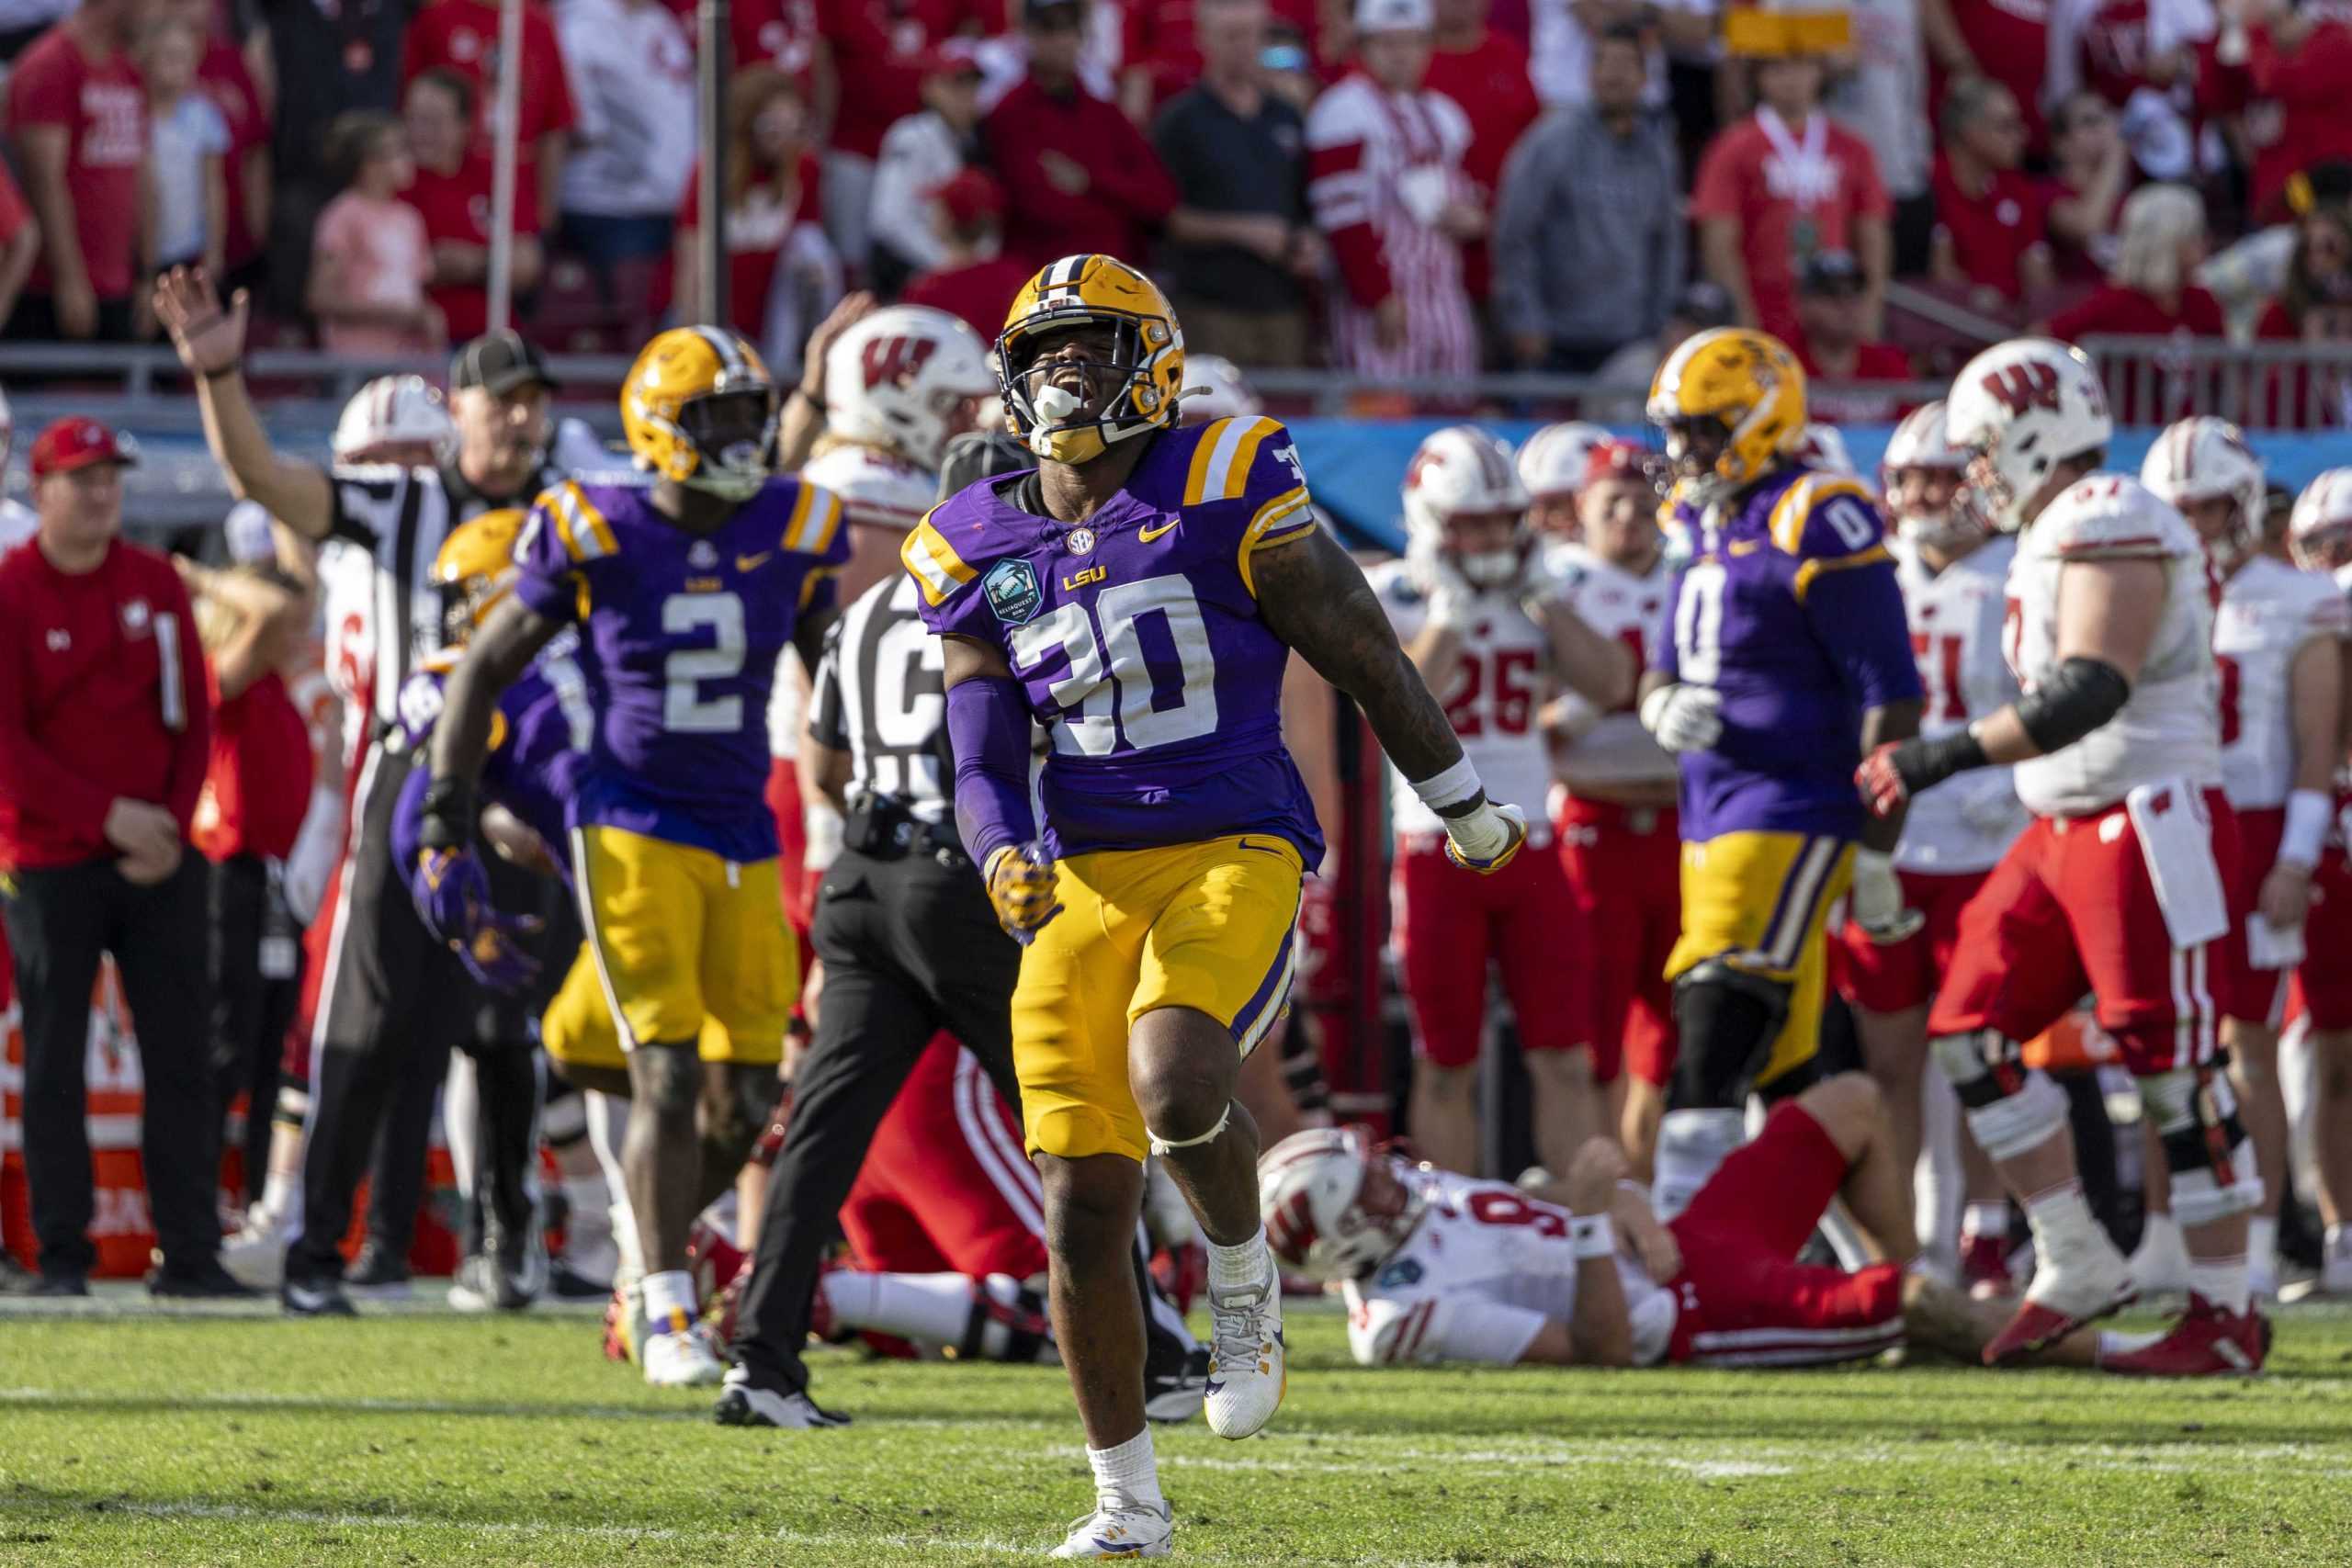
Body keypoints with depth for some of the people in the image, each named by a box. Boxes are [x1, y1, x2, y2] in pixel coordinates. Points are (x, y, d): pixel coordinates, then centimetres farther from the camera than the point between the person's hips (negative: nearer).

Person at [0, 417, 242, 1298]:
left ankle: (190, 1251, 6)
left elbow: (192, 716, 9)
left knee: (179, 1059, 2)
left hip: (158, 861, 4)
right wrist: (110, 816, -15)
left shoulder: (156, 584, 7)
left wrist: (173, 826, -5)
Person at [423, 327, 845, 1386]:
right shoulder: (594, 537, -8)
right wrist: (446, 837, -2)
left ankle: (656, 1244, 31)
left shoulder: (794, 534, 1)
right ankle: (668, 1317, -6)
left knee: (747, 1102, 4)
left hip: (745, 844, 4)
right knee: (669, 1076, -13)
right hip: (632, 832, -4)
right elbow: (482, 673, 2)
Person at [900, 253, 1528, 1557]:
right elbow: (982, 763, 8)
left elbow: (1357, 648, 4)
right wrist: (1005, 862, -14)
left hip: (1235, 855, -4)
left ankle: (1244, 1277, 1)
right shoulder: (980, 554, 8)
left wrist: (1462, 803, 11)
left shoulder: (1220, 490, -3)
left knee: (1175, 1086, -32)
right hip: (1084, 876, 4)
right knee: (1081, 1208, -2)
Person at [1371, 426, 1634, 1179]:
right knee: (1446, 1067, 4)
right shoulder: (1391, 598, -4)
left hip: (1530, 847, 3)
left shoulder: (1536, 598, 9)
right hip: (1438, 850, -3)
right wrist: (1451, 609, -15)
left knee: (1566, 1059, -1)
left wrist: (1540, 596, -5)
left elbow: (1610, 685, -4)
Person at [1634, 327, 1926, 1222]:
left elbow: (1889, 695, -14)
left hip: (1792, 811, -9)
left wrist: (1877, 853, -15)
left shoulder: (1816, 527, -12)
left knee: (1716, 1043, -18)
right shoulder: (1710, 530, 16)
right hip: (1713, 814, 9)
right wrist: (1664, 709, -1)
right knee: (1777, 1062, 11)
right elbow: (1663, 673, 25)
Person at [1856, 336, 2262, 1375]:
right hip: (2067, 828, 10)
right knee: (1970, 1033, 6)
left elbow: (2091, 692, -26)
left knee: (2175, 1071, -5)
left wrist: (1947, 758, -27)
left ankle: (2226, 1316, 2)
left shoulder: (2107, 527, -15)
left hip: (2149, 823, -10)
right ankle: (2075, 1267, 11)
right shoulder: (2058, 536, 16)